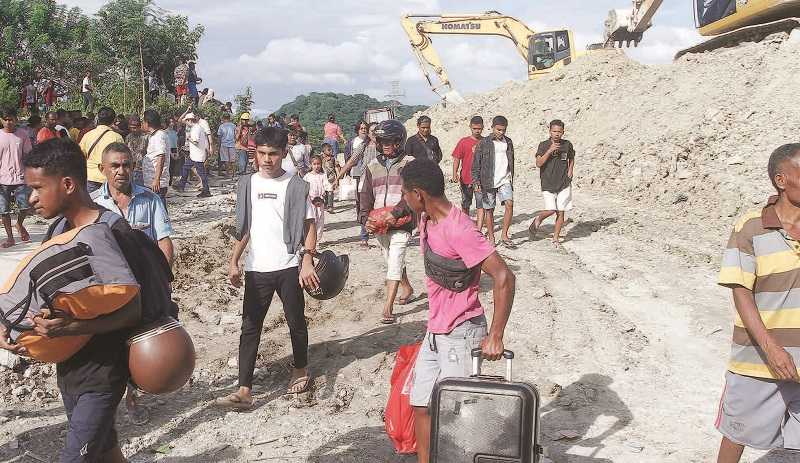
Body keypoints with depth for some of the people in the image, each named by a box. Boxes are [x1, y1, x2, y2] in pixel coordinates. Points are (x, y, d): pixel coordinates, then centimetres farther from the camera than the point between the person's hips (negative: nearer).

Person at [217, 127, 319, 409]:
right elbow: (244, 228, 13)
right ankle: (244, 391, -1)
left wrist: (307, 261, -18)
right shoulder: (247, 185, 8)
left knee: (296, 321, 11)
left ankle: (301, 369, 35)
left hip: (288, 267, -3)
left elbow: (309, 225, -5)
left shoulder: (295, 186, -3)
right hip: (256, 269, 3)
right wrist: (234, 262, 7)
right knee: (250, 327, -1)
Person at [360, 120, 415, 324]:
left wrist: (395, 213, -24)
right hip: (378, 224, 6)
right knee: (393, 262, 20)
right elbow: (365, 195, 8)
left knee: (394, 264, -12)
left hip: (401, 223, -6)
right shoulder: (373, 166, 9)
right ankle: (407, 289, 43)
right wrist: (365, 218, -7)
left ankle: (388, 308, -12)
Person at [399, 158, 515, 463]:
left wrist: (495, 337, -25)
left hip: (461, 335, -9)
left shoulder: (458, 230, -24)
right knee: (421, 406, 13)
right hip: (435, 333, 9)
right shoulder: (426, 220, 5)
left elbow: (503, 277, -27)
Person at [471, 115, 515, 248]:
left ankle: (504, 236, -6)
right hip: (488, 182, -3)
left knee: (509, 204, -14)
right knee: (489, 210, 3)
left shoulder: (508, 142, 10)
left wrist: (511, 179, 21)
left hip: (505, 181, 3)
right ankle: (491, 237, 16)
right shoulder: (483, 143, -4)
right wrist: (476, 183, -11)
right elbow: (476, 165, -4)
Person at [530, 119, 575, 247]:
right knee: (550, 210, -11)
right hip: (548, 184, -2)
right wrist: (549, 151, -21)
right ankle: (538, 219, 22)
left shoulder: (567, 145, 4)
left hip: (564, 184, 2)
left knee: (560, 212, 2)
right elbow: (538, 163, -13)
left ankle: (556, 238, 15)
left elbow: (571, 159, 23)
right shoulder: (544, 145, -4)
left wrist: (570, 170, 6)